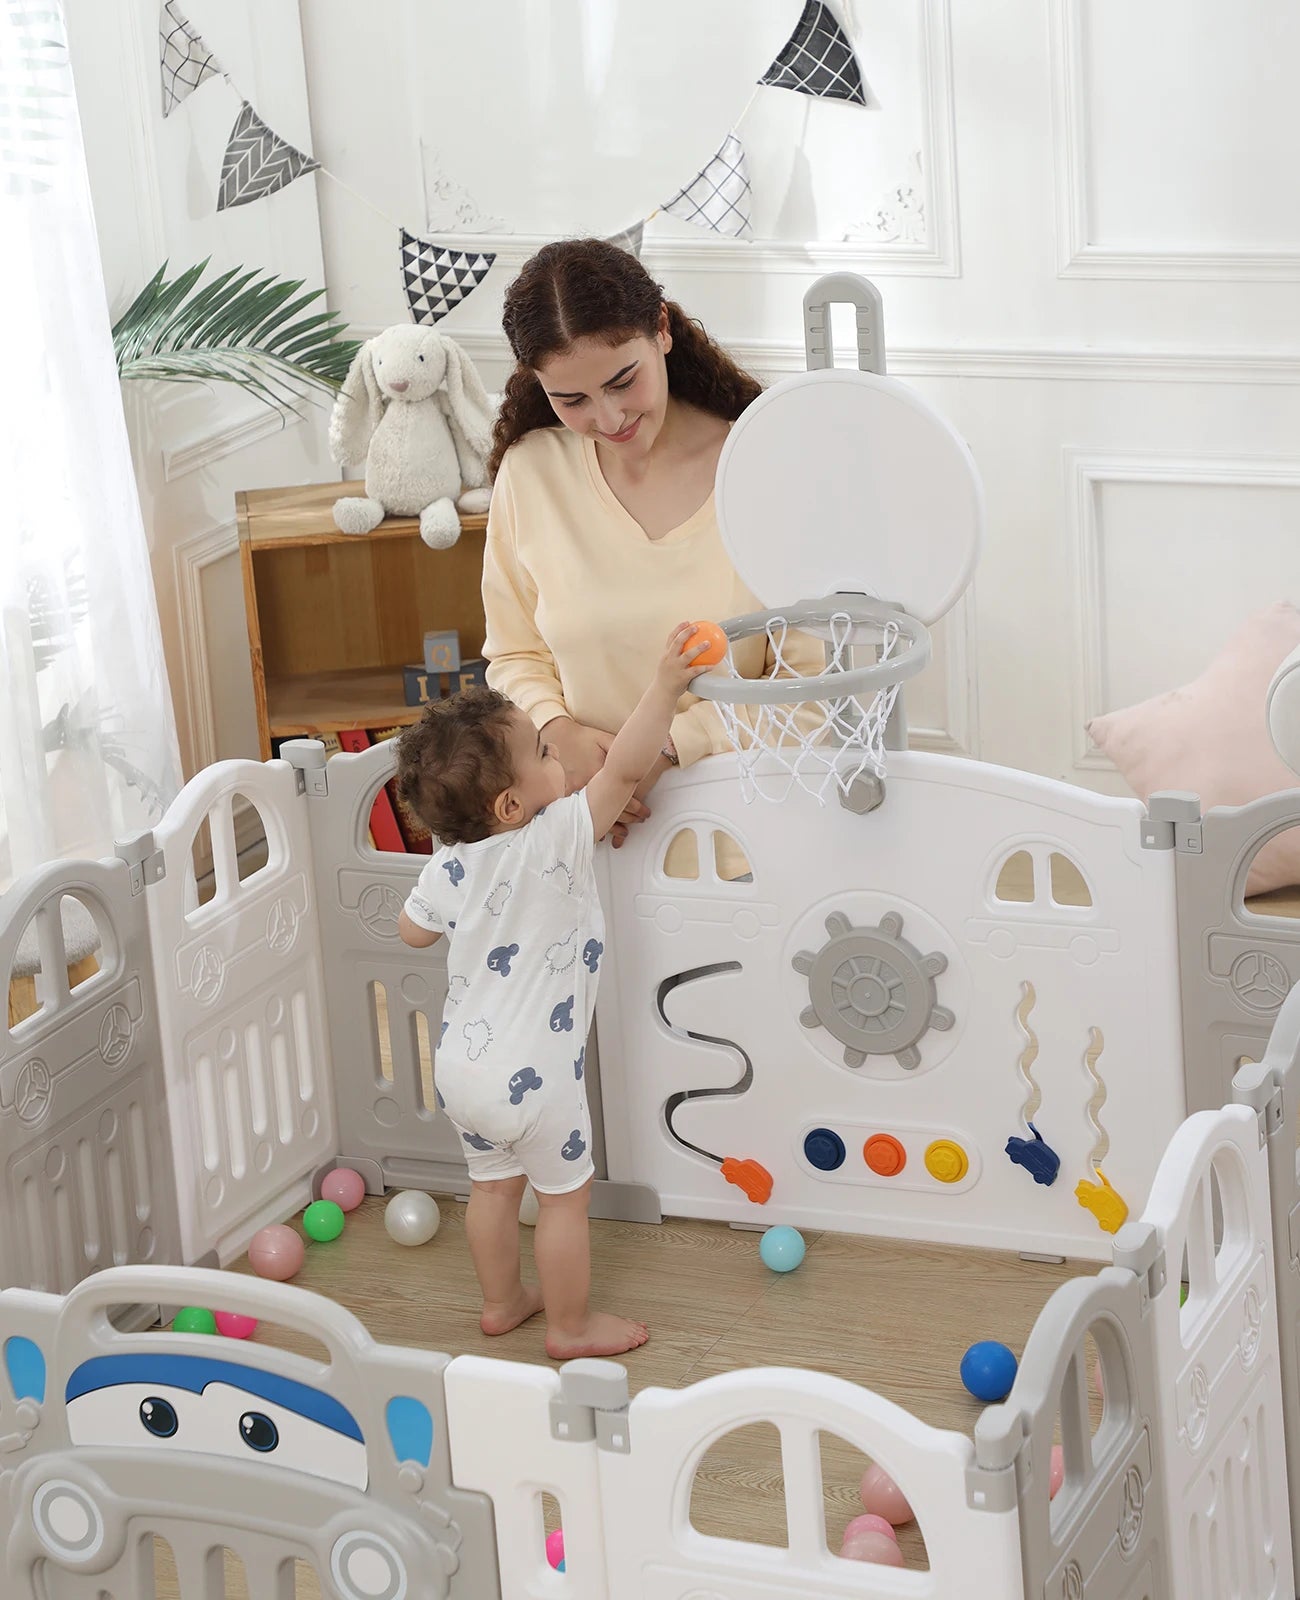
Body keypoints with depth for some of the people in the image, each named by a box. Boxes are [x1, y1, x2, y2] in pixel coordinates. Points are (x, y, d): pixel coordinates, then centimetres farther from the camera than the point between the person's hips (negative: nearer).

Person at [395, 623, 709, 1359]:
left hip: (461, 1065, 6)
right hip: (533, 1074, -6)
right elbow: (625, 770, -26)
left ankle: (502, 1301, 40)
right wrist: (666, 687, -22)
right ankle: (571, 1325, 25)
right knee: (566, 1195, 12)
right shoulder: (557, 841, -24)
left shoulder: (449, 866, -4)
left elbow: (413, 930, 12)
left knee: (494, 1184, 24)